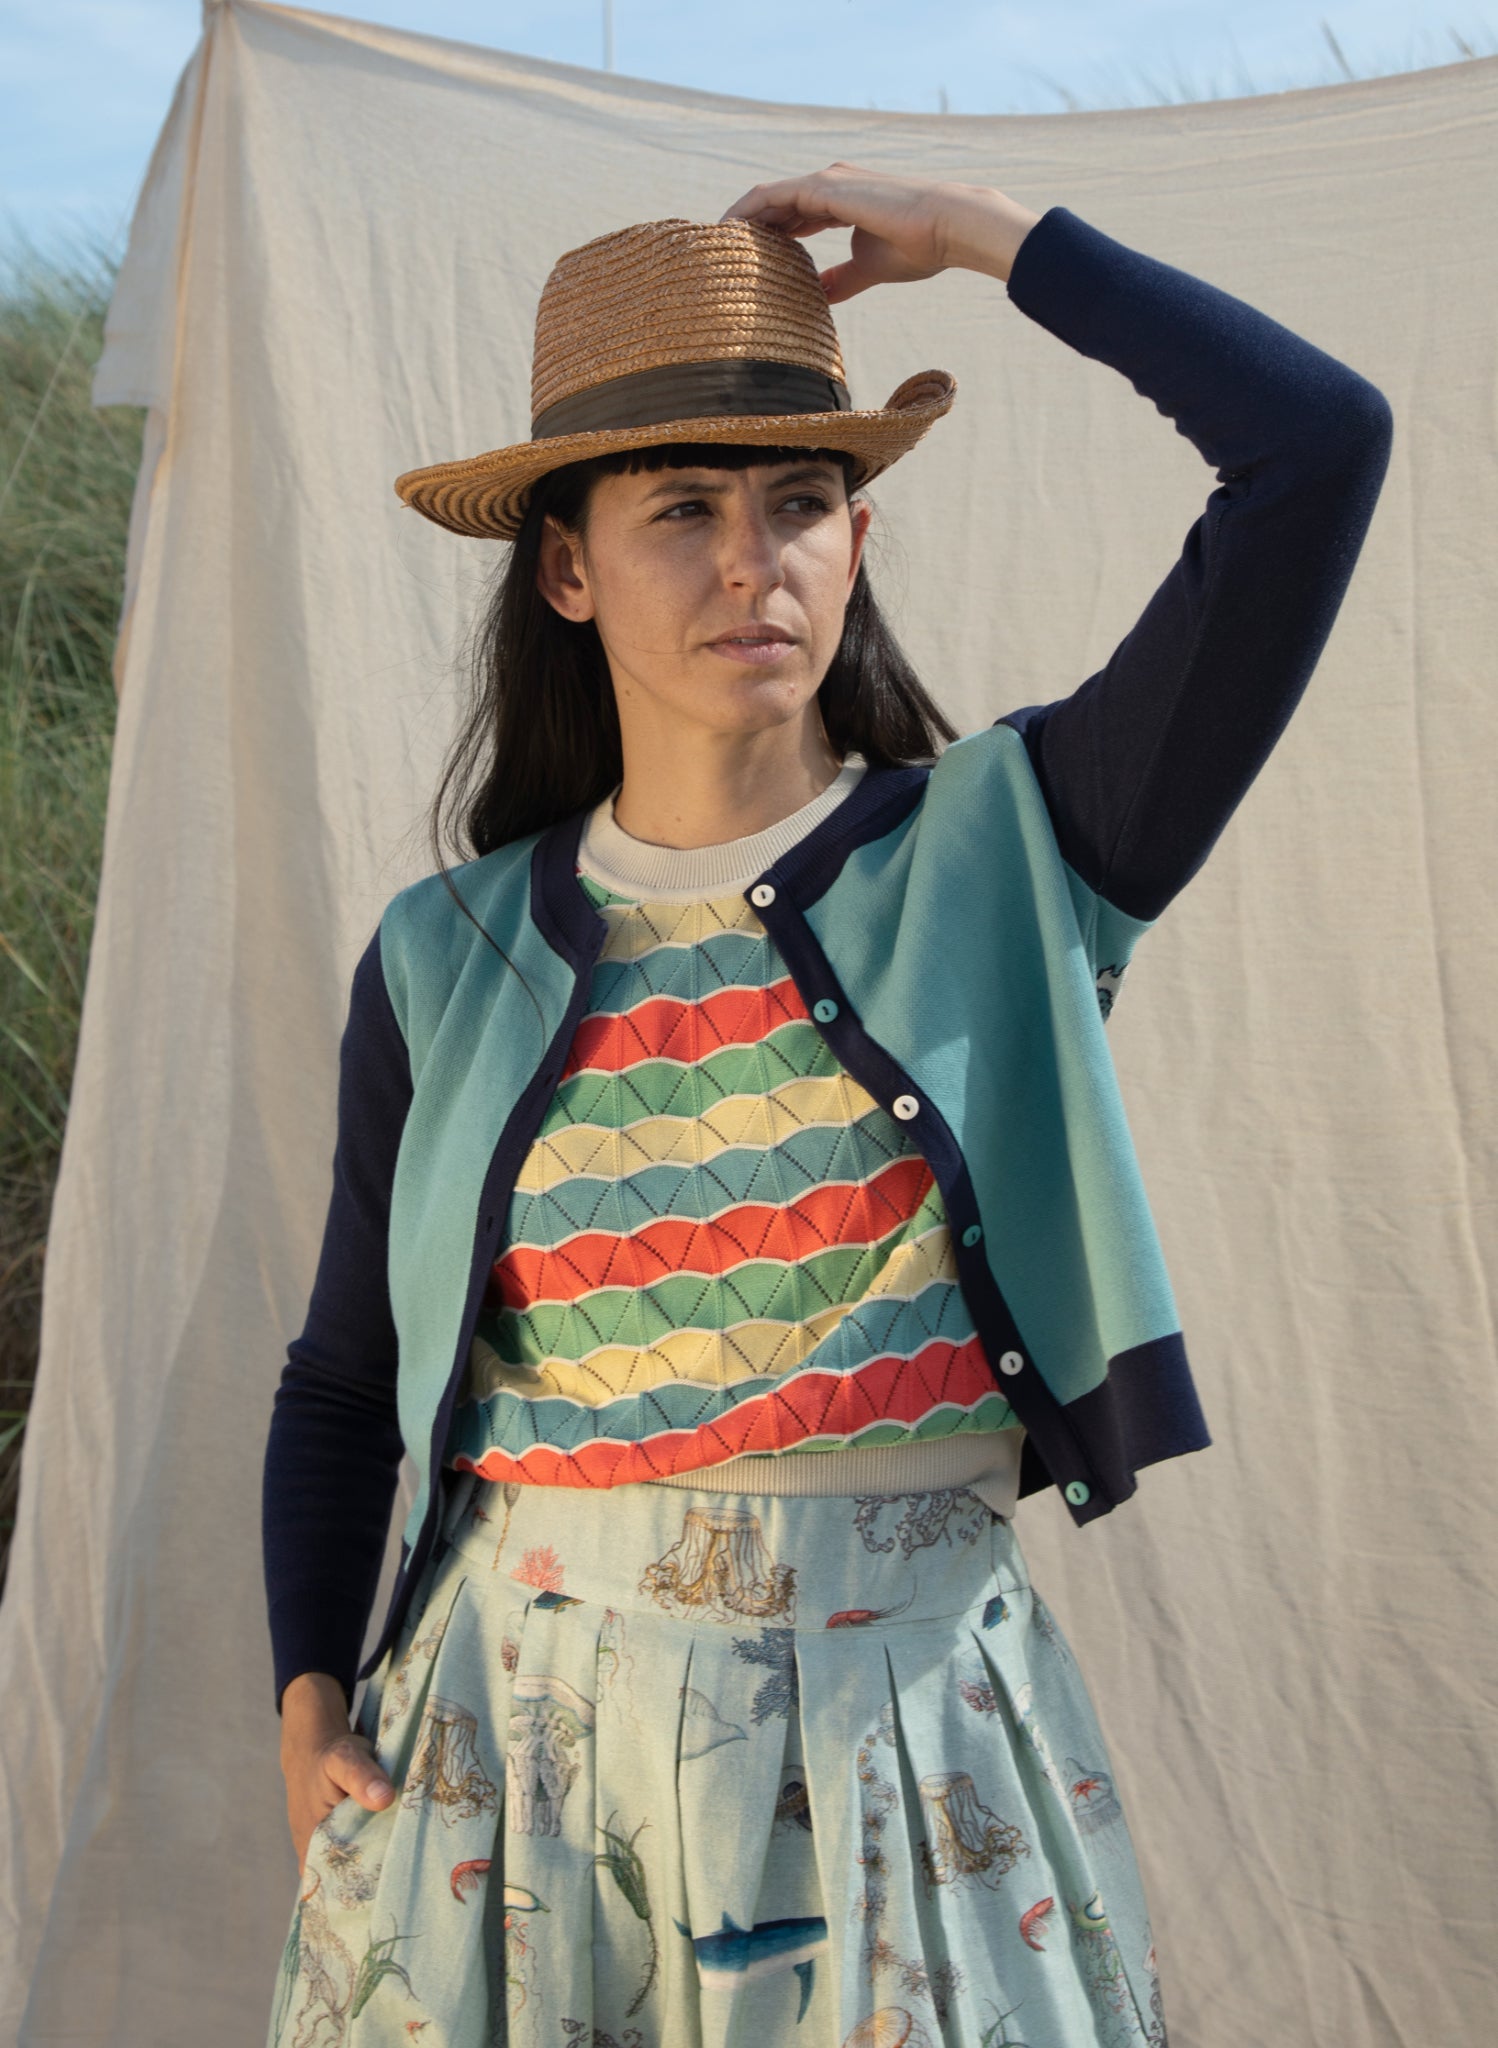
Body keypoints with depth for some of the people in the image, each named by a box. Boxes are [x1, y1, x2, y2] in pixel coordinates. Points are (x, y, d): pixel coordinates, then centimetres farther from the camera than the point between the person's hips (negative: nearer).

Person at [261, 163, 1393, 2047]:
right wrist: (309, 1704, 0)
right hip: (517, 1742, 1)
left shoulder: (1006, 854, -4)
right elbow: (340, 1385, 12)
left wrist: (985, 236, -4)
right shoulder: (447, 961, 2)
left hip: (908, 1738, -1)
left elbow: (1320, 445, -12)